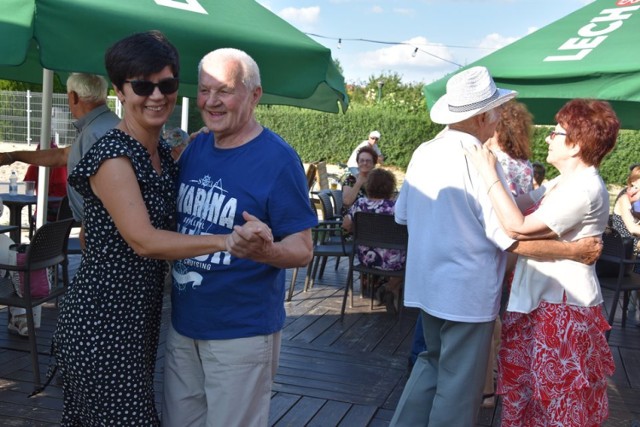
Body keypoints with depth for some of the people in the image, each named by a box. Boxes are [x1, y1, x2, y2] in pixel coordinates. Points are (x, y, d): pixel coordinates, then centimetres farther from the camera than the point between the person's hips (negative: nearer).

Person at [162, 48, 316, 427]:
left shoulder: (278, 159, -16)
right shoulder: (195, 148, 4)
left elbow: (303, 250, -16)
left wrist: (264, 251, -37)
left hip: (242, 333, -6)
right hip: (183, 324, 6)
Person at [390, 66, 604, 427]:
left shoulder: (424, 152, 1)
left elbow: (402, 214, 11)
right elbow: (513, 239, -19)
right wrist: (575, 251, -10)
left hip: (427, 284, 7)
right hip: (467, 292, -7)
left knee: (433, 363, 25)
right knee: (460, 385, 8)